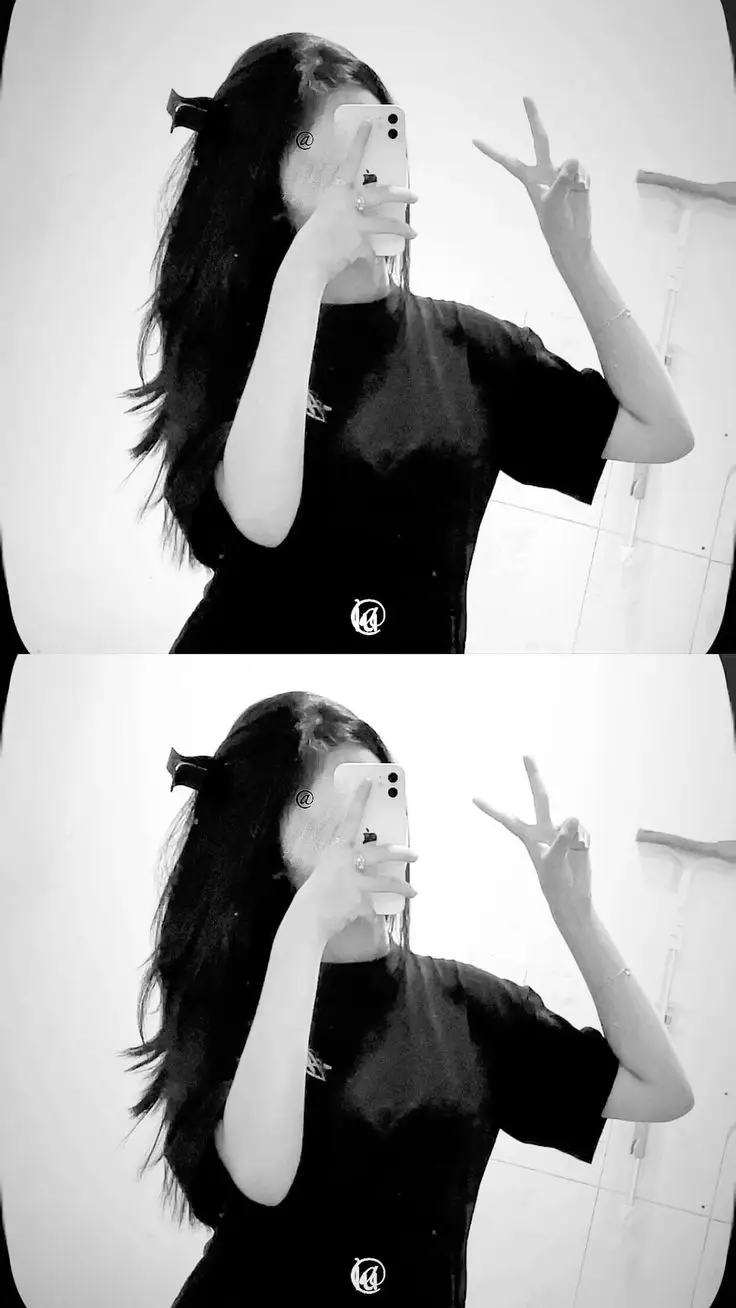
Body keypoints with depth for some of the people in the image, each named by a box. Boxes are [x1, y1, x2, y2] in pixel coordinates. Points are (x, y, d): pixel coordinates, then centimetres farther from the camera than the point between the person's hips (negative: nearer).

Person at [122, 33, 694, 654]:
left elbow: (663, 433, -1)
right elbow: (261, 515, -25)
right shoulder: (231, 338, -5)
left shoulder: (466, 343, 4)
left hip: (426, 642, 3)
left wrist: (575, 254, -8)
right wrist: (303, 270, -25)